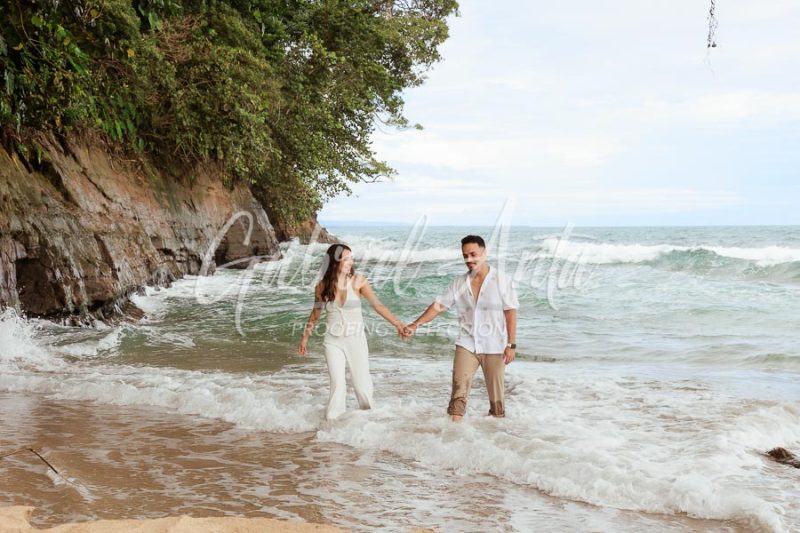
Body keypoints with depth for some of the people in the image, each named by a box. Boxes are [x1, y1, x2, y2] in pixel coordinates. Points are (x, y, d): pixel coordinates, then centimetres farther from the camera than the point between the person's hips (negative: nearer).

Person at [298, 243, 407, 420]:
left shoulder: (358, 281, -11)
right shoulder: (322, 286, -5)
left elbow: (378, 305, -15)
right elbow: (316, 312, 10)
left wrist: (398, 324, -25)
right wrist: (305, 337, 16)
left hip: (356, 339, -1)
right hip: (333, 341, 1)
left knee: (362, 383, 3)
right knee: (337, 384, -3)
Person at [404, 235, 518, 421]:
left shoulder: (502, 280, -6)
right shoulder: (459, 283, 2)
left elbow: (511, 313, -7)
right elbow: (438, 305, 3)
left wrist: (511, 345, -11)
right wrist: (415, 325, -6)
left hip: (494, 347, -2)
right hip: (466, 344, 2)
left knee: (496, 393, 8)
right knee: (459, 391, -7)